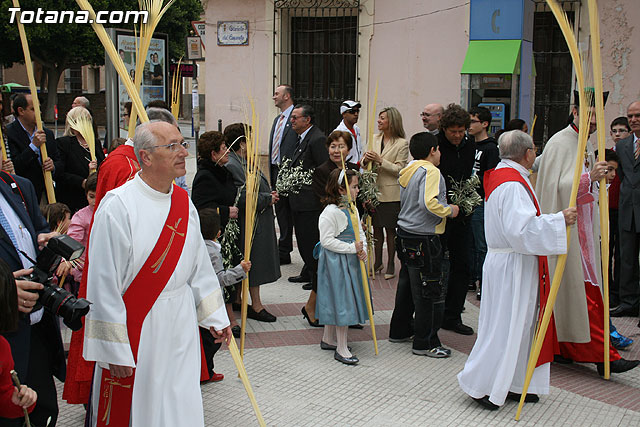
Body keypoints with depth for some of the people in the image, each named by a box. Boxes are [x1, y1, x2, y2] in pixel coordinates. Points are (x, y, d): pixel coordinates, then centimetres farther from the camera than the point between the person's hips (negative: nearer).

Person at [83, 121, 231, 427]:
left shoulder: (183, 203, 4)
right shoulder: (118, 206, -17)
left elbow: (199, 265, 12)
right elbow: (104, 284, -17)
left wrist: (214, 316, 13)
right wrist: (115, 350, -15)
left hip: (180, 324, 6)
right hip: (136, 326, -6)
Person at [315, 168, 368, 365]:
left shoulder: (352, 209, 9)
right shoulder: (330, 212, -19)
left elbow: (360, 233, 15)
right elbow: (327, 240, -21)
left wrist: (363, 250, -4)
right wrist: (352, 248, -21)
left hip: (350, 260, 9)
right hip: (335, 261, -9)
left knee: (335, 302, 17)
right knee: (342, 300, -6)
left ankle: (328, 339, 31)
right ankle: (341, 349, 2)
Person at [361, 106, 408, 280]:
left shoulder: (402, 144, -7)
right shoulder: (375, 138, 9)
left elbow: (399, 169, -13)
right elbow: (363, 164, 12)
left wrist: (380, 160, -20)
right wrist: (365, 160, -11)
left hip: (391, 193, -5)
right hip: (374, 189, 5)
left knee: (390, 229, 3)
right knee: (376, 227, 11)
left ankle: (391, 265, 13)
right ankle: (378, 262, 22)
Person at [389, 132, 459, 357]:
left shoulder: (408, 171, 12)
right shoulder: (430, 171, -15)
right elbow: (428, 203, -29)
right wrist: (449, 211, -14)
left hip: (405, 235, 9)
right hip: (424, 241, -9)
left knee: (407, 286, 20)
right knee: (429, 292, -1)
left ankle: (400, 330, 31)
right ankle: (425, 343, 5)